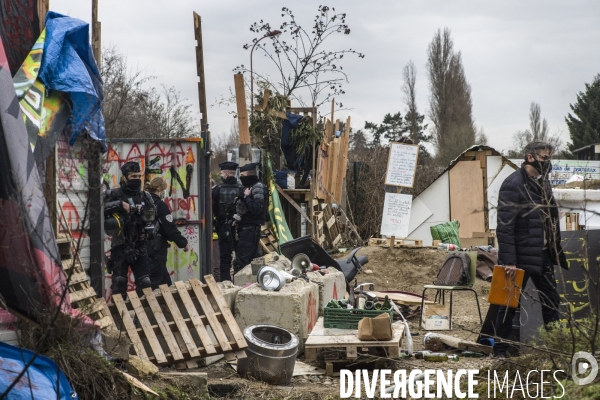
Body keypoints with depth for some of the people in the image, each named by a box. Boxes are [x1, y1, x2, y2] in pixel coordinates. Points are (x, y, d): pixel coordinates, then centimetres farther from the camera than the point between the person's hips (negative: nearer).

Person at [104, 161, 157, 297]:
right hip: (120, 247, -3)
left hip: (140, 248, 3)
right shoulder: (113, 195, -4)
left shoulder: (145, 197, 8)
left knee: (145, 284, 3)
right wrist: (119, 204, -22)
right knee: (119, 284, 1)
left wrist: (148, 230, -2)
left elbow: (152, 220, 18)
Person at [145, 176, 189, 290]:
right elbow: (170, 228, -15)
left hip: (145, 245, 8)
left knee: (165, 281, 17)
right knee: (154, 281, -4)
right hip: (157, 248, -8)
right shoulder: (160, 205, -14)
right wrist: (184, 243, -3)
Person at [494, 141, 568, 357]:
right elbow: (504, 226, -17)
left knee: (552, 302, 10)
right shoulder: (513, 184, -13)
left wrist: (557, 253, 15)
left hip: (543, 258, 8)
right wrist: (508, 260, -21)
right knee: (510, 304, 2)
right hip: (521, 257, -8)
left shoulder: (544, 183, 12)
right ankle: (500, 350, 11)